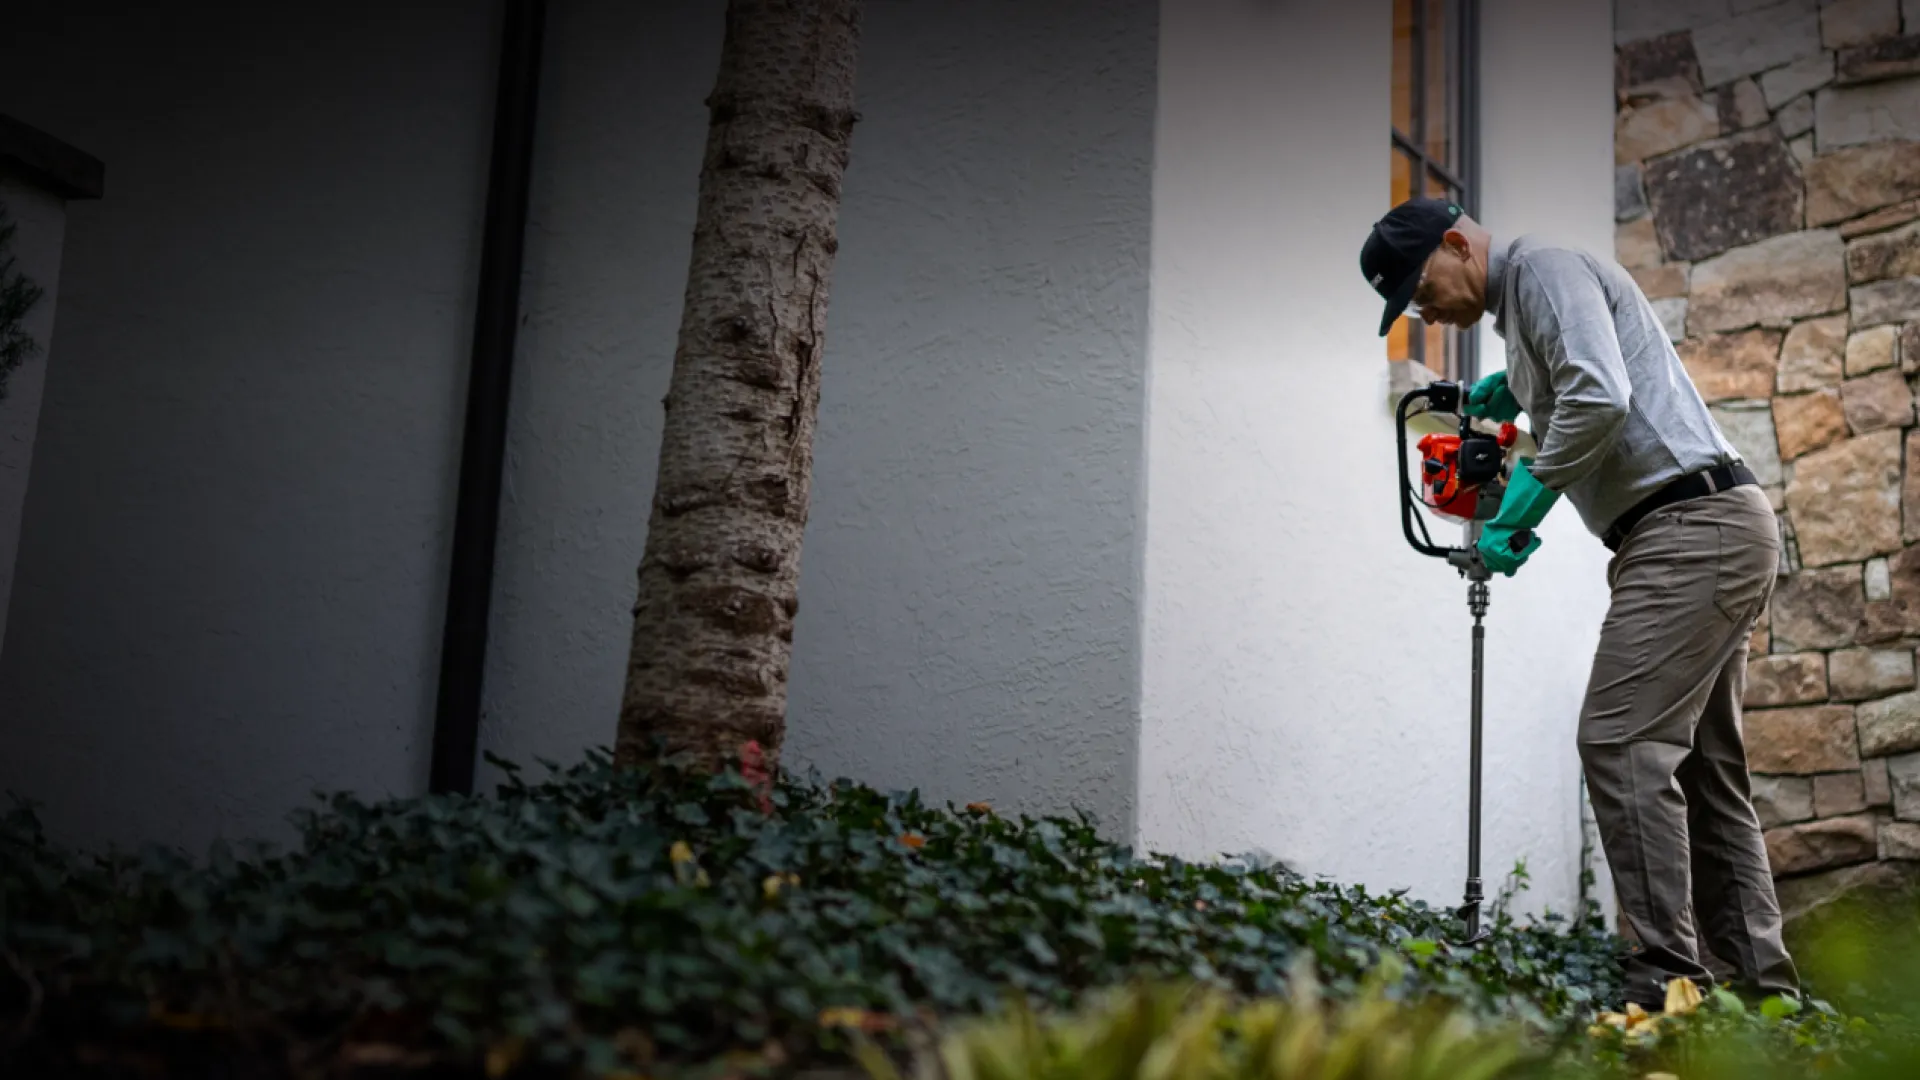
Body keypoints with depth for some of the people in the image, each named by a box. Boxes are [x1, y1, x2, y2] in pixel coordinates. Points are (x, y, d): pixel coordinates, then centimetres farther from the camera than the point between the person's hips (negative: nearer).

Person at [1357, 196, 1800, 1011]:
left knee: (1620, 742, -15)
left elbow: (1601, 399, -21)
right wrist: (1515, 393, 23)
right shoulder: (1519, 306, 23)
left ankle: (1669, 980, -15)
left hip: (1693, 530, -11)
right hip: (1713, 536, 11)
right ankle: (1760, 979, 13)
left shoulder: (1545, 269, -7)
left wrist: (1520, 505, -14)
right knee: (1699, 759, 10)